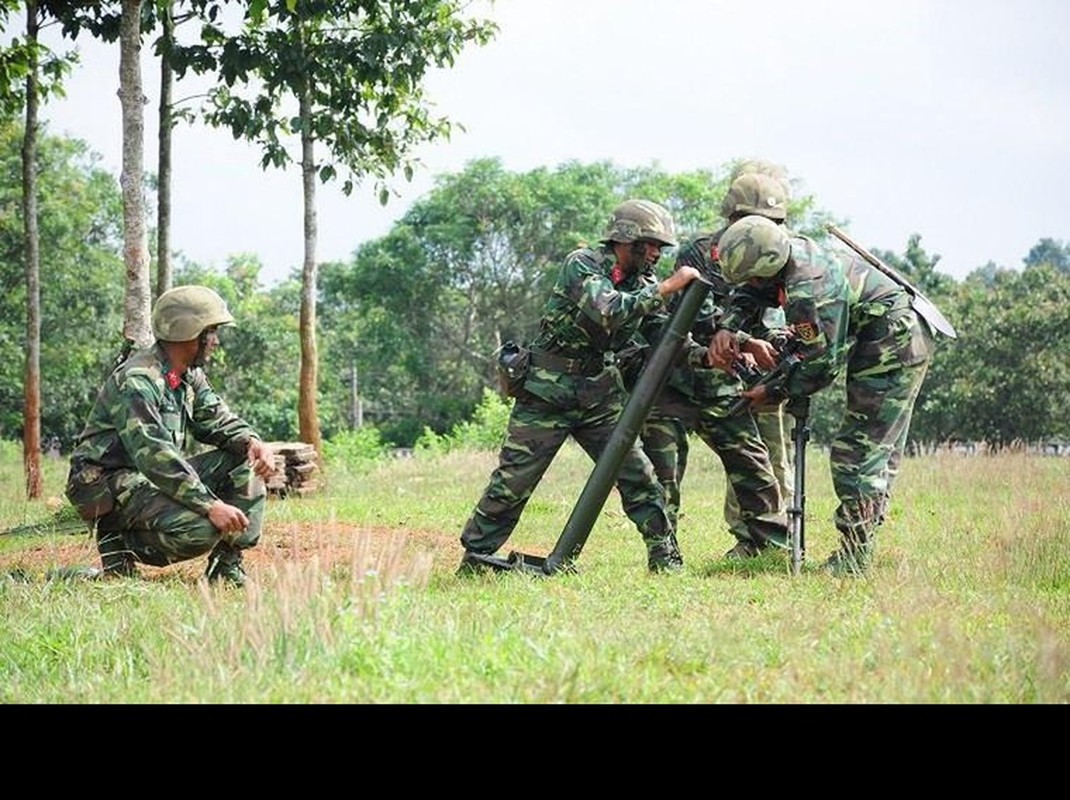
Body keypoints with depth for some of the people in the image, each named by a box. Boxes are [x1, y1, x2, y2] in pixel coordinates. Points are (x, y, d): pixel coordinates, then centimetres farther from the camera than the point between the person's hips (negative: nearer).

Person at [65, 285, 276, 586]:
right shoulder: (135, 381, -23)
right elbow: (155, 456, -30)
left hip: (158, 476, 9)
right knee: (201, 527, -30)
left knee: (245, 463, -3)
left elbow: (217, 420, 11)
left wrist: (253, 442, -14)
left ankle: (227, 567, -1)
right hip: (107, 485, -9)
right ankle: (118, 541, -6)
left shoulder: (191, 376, 8)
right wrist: (211, 505, -35)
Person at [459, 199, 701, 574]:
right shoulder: (582, 264, -15)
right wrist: (668, 287, -28)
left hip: (599, 395, 6)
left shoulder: (638, 286, 6)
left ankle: (665, 556, 4)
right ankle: (473, 561, 11)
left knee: (637, 475, -3)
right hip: (547, 395, -6)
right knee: (512, 483, -1)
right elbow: (609, 312, -32)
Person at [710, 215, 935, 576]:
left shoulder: (810, 290, -28)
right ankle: (863, 544, 18)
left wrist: (774, 393, -9)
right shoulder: (790, 251, 0)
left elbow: (822, 366, -22)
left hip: (892, 351, -10)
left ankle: (854, 559, -9)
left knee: (856, 452, -10)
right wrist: (726, 329, -1)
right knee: (879, 452, 12)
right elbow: (746, 296, 17)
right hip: (905, 343, 10)